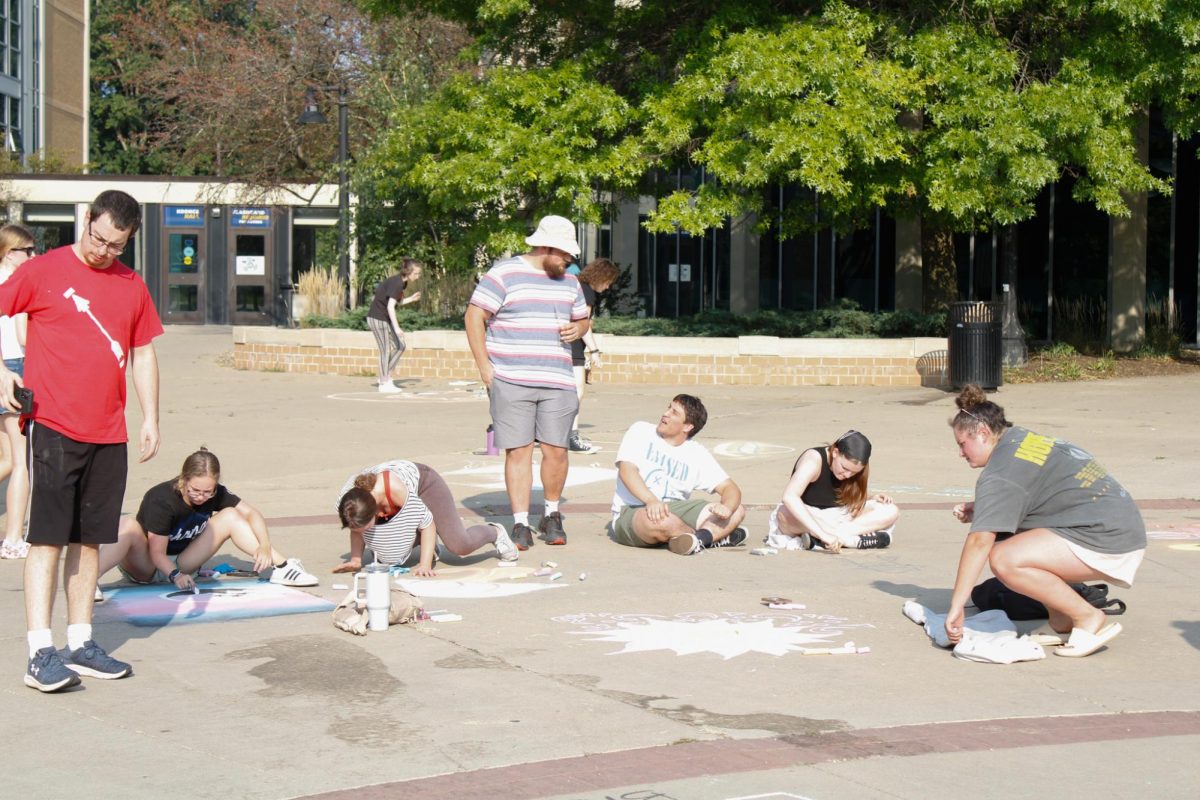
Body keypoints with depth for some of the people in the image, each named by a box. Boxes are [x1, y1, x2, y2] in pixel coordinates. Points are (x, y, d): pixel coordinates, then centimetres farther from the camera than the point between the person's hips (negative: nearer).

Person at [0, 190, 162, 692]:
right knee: (47, 538, -5)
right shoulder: (43, 272, -2)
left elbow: (143, 353, 16)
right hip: (52, 427, -5)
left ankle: (80, 644, 18)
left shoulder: (131, 286, 11)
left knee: (89, 539, 10)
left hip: (108, 434, 5)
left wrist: (150, 419, 10)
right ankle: (41, 654, -5)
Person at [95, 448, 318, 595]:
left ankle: (280, 568, -12)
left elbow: (251, 513, -5)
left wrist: (265, 545, -22)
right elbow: (157, 552, -25)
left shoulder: (216, 495, -10)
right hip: (147, 568, -5)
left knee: (230, 516, -9)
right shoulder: (161, 500, -27)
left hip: (181, 566, 5)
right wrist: (174, 575, -42)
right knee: (129, 526, -39)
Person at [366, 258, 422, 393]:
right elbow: (390, 306, -27)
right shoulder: (396, 283, -22)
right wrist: (396, 327, -30)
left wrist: (411, 299, 0)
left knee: (400, 346, 8)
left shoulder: (403, 283, 6)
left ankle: (386, 377, 14)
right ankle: (384, 383, 5)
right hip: (377, 317, -9)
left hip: (385, 318, 9)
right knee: (385, 350, -4)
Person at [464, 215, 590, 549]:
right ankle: (520, 524, 2)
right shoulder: (504, 274, -1)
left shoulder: (568, 282, 17)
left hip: (557, 383, 4)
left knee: (556, 450, -1)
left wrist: (577, 329, 3)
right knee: (518, 451, -4)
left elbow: (583, 319, 29)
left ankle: (552, 515, 20)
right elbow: (474, 317, -3)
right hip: (510, 381, -4)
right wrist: (484, 366, -7)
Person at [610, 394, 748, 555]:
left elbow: (730, 488, 4)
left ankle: (702, 537, -35)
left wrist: (726, 508, -22)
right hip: (630, 513, -4)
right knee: (659, 521, -40)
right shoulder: (640, 431, 3)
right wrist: (651, 501, -31)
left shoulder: (698, 454, 9)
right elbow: (626, 469, -13)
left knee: (738, 510, -10)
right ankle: (717, 535, -17)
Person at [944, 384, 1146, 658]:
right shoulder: (1025, 438, 14)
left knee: (1005, 560, -23)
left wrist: (956, 608, -22)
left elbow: (979, 541, -21)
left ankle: (1088, 618, -11)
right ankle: (1062, 621, 13)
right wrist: (979, 510, 14)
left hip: (1108, 540, -11)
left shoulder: (1000, 473, -14)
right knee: (1010, 536, 17)